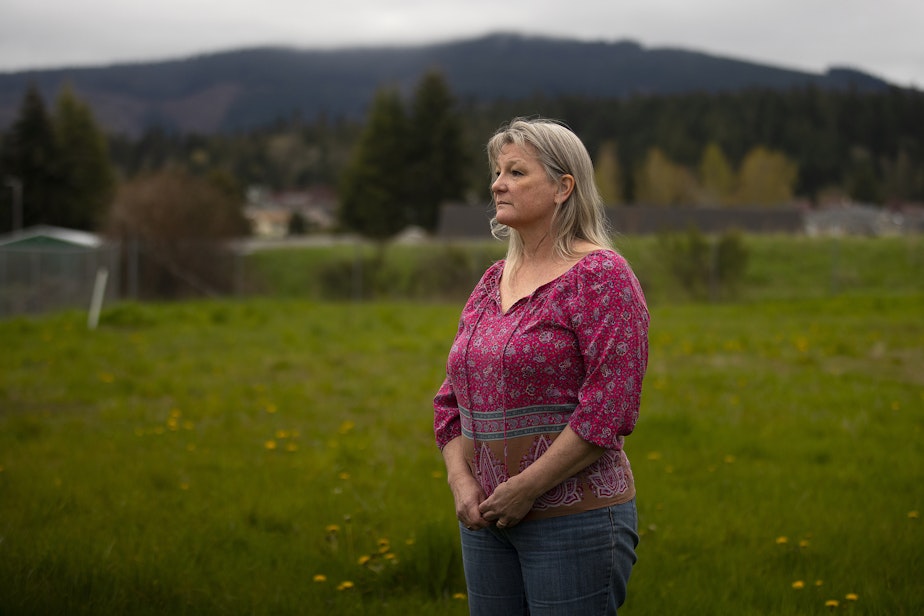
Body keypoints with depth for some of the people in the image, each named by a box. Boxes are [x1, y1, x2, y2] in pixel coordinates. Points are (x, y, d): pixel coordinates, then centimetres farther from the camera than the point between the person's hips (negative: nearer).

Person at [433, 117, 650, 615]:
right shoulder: (493, 281, 13)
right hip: (487, 519, 7)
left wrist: (525, 488, -17)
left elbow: (611, 405, -18)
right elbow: (453, 398, 15)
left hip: (575, 518, -7)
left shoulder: (600, 275, -9)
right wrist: (462, 481, -2)